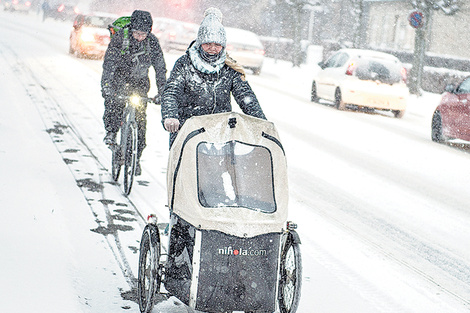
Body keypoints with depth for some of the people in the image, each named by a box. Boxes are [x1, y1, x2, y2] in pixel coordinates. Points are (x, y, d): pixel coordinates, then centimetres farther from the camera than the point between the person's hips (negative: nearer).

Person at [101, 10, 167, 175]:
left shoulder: (152, 41, -15)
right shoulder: (120, 37, -22)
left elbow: (160, 67, -10)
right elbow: (108, 63, -26)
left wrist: (162, 91, -19)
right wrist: (106, 86, -38)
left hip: (140, 81, 1)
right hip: (119, 77, -1)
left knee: (140, 118, -6)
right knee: (114, 101, -32)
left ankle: (136, 158, 5)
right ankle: (111, 132, -8)